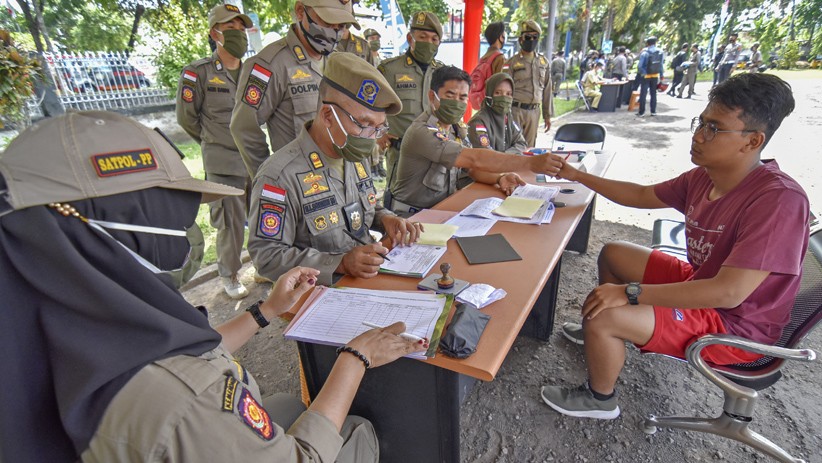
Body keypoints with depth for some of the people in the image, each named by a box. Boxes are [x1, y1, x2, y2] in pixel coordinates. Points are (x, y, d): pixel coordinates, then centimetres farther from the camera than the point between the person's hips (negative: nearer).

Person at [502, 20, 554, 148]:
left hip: (534, 112, 4)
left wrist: (547, 115, 12)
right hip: (516, 110, -4)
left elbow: (547, 90, 14)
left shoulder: (543, 61, 12)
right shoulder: (512, 62, -2)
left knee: (529, 147, 9)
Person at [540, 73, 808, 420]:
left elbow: (729, 292, -35)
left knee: (603, 317, -25)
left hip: (736, 325, -8)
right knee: (613, 253, 14)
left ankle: (600, 399, 5)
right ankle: (602, 335, 31)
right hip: (699, 281, 9)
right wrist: (577, 176, 5)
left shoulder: (779, 200, -30)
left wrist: (629, 292, -35)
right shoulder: (704, 176, -7)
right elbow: (643, 196, 8)